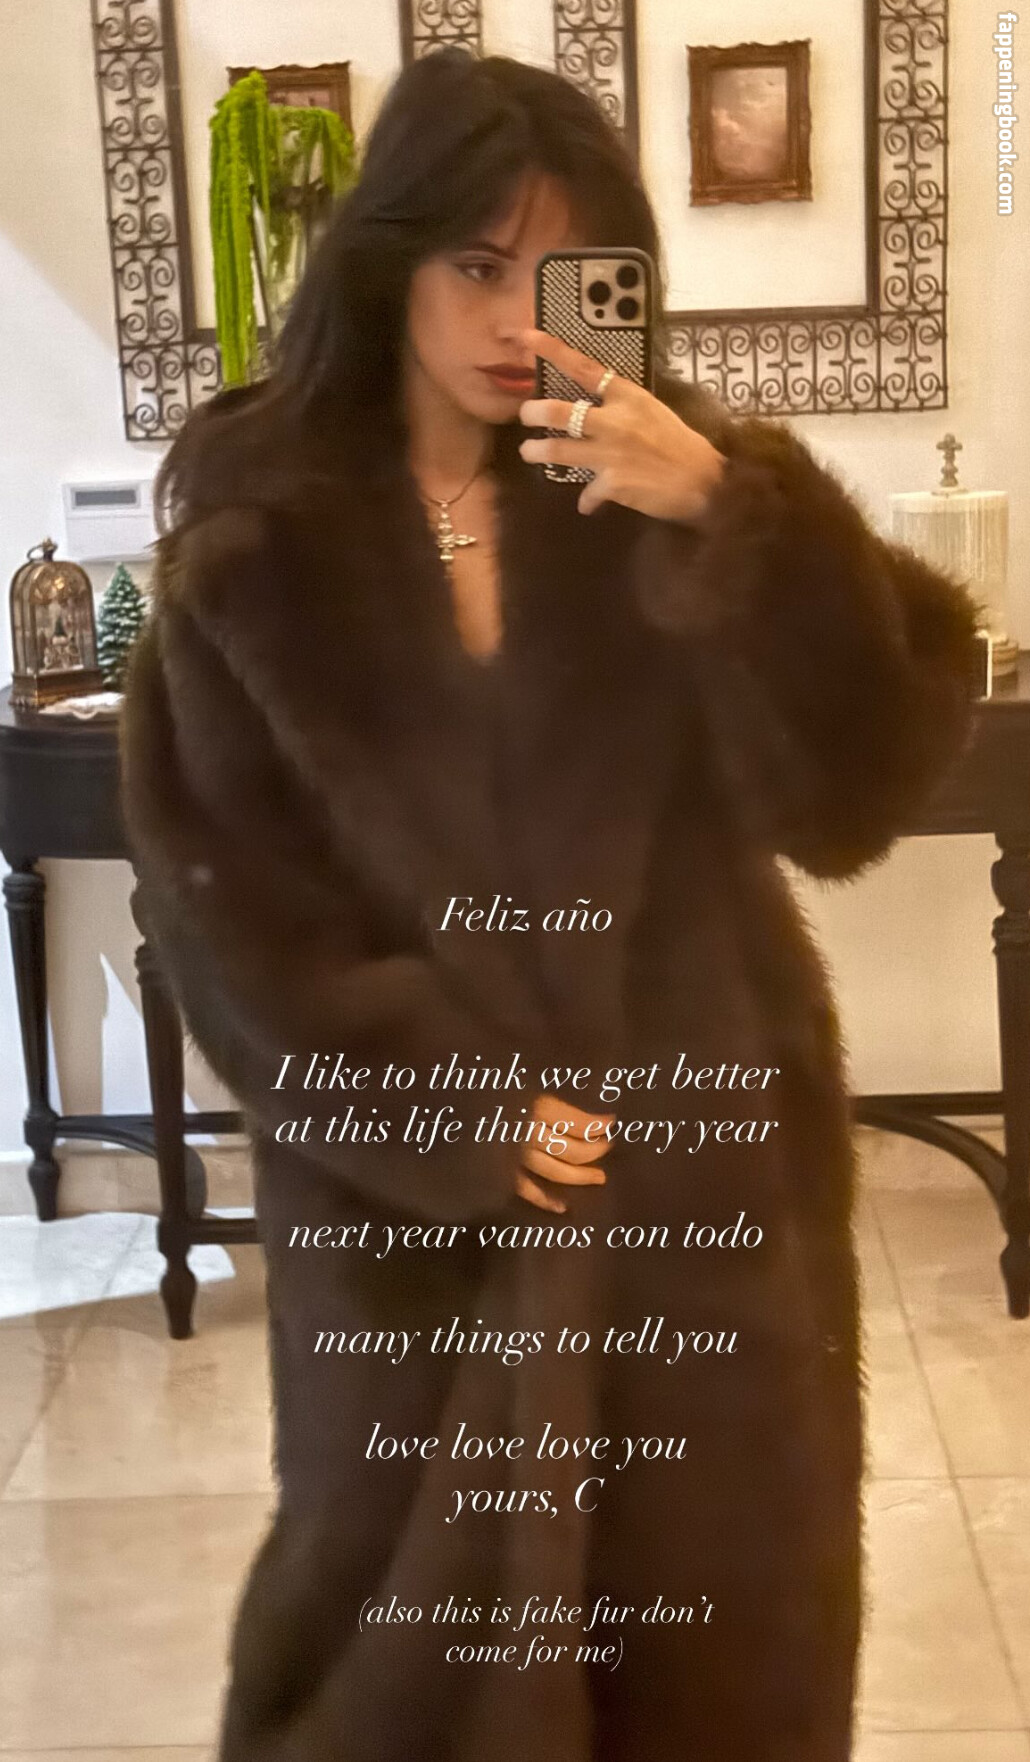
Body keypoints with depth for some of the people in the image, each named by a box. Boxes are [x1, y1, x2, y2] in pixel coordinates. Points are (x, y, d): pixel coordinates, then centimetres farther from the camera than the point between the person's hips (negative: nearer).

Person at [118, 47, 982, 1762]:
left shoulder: (675, 485, -2)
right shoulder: (257, 536, -4)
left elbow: (881, 758, -12)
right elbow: (220, 884, -5)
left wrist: (732, 516, -26)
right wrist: (443, 1113, -12)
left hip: (697, 1135, 1)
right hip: (403, 1157, 0)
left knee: (715, 1602, 12)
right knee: (414, 1593, 13)